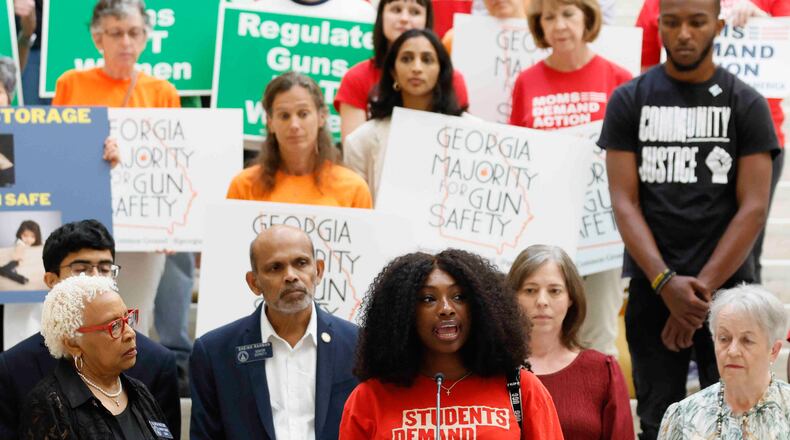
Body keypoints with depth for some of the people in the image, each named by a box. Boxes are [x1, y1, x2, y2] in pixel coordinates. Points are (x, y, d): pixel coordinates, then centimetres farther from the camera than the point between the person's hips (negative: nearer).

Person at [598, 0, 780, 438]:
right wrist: (667, 284, -14)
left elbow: (753, 207, -3)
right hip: (651, 289, 1)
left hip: (727, 287, 0)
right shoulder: (629, 101, 5)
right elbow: (624, 202, -1)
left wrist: (703, 286, -12)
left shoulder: (746, 105, 3)